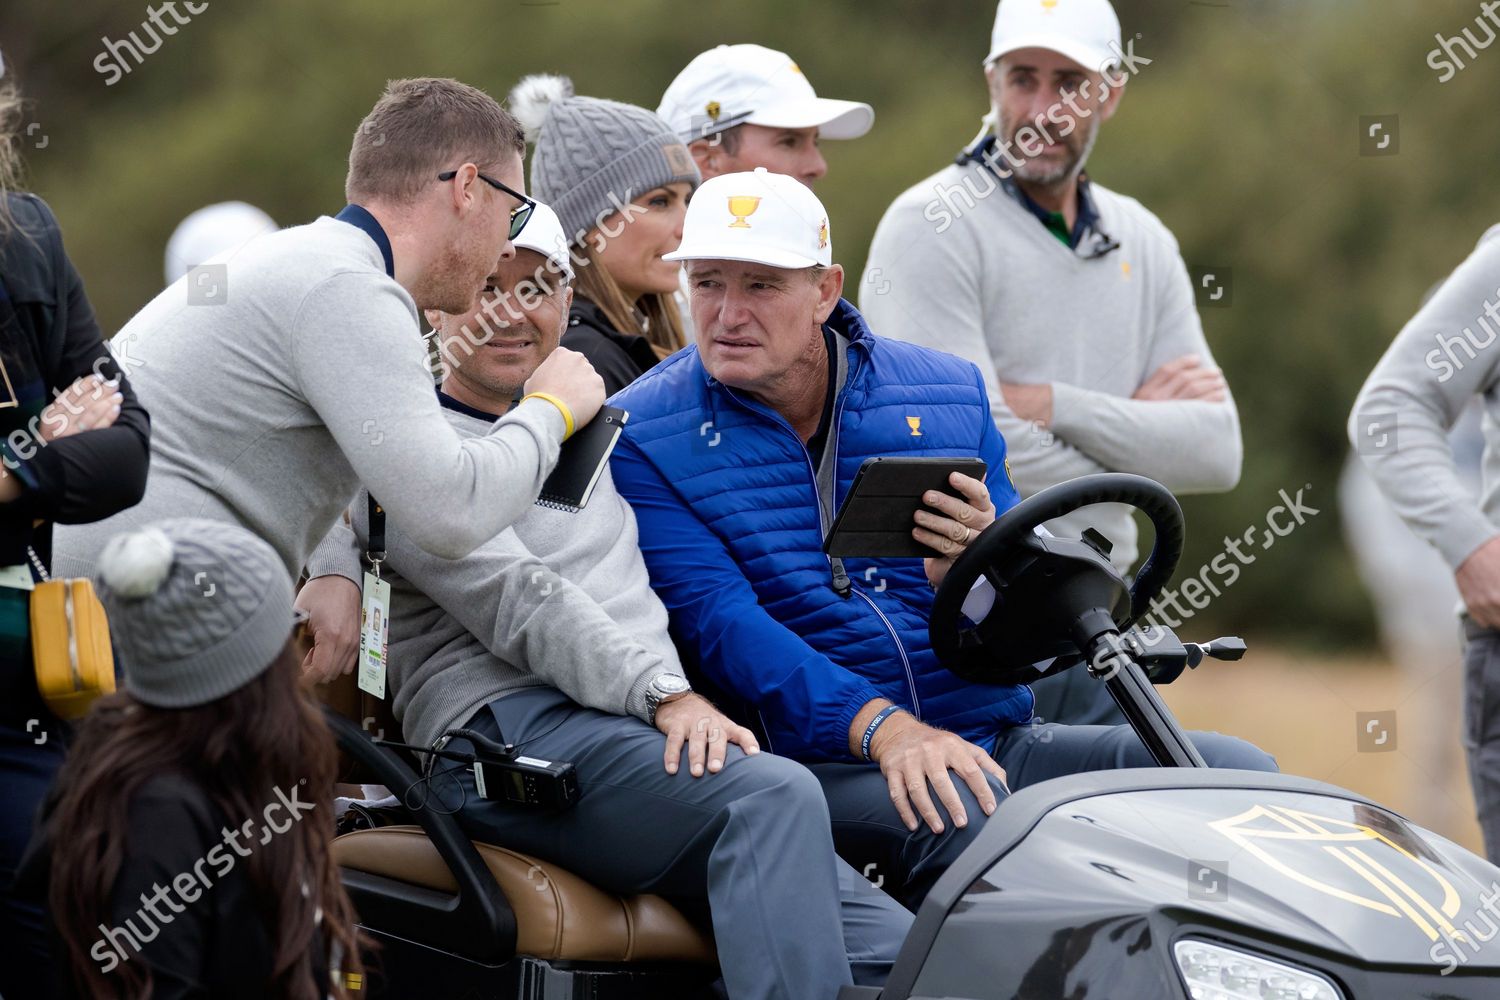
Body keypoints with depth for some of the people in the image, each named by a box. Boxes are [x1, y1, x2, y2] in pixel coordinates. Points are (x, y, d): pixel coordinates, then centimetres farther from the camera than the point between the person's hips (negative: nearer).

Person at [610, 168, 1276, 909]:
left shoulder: (947, 395, 13)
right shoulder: (642, 439, 2)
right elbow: (718, 619, -13)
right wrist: (885, 729, -27)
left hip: (993, 741, 5)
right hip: (822, 761, -5)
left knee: (1234, 766, -13)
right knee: (963, 816, -37)